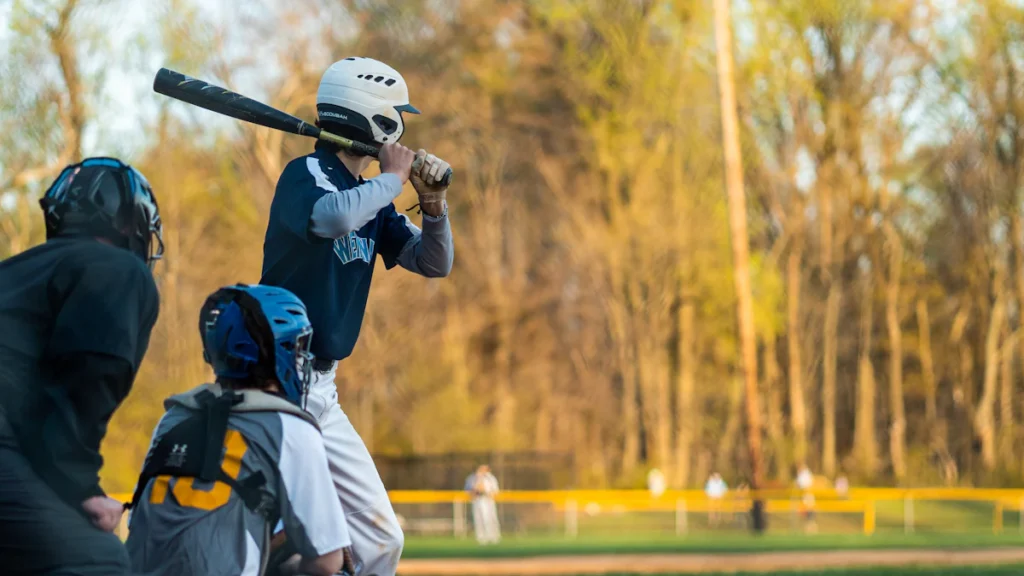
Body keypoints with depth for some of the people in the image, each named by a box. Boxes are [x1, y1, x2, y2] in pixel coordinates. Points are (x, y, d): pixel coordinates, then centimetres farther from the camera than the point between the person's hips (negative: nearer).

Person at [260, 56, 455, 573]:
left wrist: (433, 203, -2)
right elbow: (334, 217, -33)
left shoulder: (373, 198, 14)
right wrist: (393, 179, -17)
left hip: (322, 391, 9)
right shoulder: (307, 173, -11)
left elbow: (434, 263, 16)